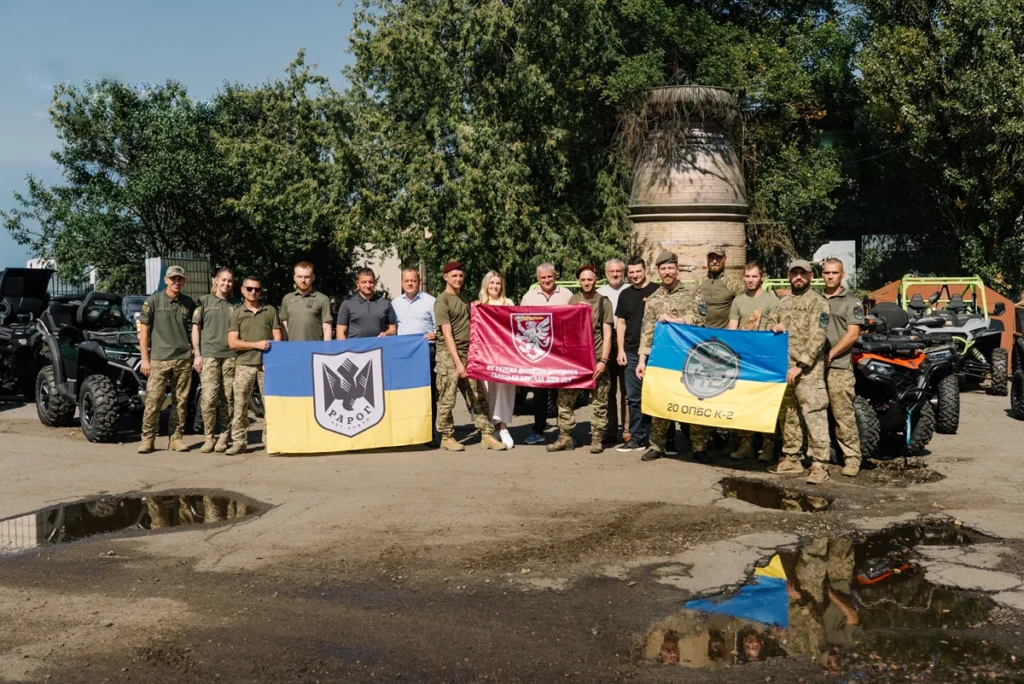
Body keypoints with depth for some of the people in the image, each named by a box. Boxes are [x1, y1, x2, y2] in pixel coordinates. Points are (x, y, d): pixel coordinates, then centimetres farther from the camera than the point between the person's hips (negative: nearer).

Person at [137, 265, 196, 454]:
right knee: (153, 400, -5)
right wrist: (145, 358, -4)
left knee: (180, 401, 4)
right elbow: (144, 331, 2)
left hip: (183, 360, 3)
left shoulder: (189, 303, 10)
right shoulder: (153, 301, 2)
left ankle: (177, 438, 11)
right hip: (159, 360, -3)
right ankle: (148, 439, 2)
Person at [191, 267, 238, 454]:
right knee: (209, 397, -10)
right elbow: (195, 328, 7)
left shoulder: (235, 306, 16)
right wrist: (197, 354, -2)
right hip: (209, 354, -2)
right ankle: (210, 436, -1)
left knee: (228, 399, 0)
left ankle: (223, 437, 7)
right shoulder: (204, 301, 10)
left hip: (230, 356, 2)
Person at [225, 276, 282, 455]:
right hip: (244, 364, 0)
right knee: (240, 404, -1)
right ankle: (239, 441, 4)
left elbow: (277, 338, 9)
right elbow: (232, 342, 1)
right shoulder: (236, 313, 10)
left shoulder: (270, 311, 12)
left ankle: (270, 440, 4)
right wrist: (256, 344, -10)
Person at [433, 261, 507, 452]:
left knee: (479, 397, 4)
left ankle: (487, 434, 7)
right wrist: (458, 363, -18)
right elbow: (448, 334, -13)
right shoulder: (442, 301, -7)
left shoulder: (464, 299, 16)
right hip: (449, 355, -7)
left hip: (469, 353, 7)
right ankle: (447, 437, 10)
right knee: (447, 399, -1)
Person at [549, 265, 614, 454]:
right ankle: (565, 437, 7)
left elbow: (607, 334, 0)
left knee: (599, 401, -1)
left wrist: (603, 360, -8)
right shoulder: (573, 300, 11)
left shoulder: (603, 301, 5)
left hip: (596, 359, -2)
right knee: (565, 398, -1)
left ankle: (597, 438, 7)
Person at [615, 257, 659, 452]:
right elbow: (620, 323, 15)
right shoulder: (625, 294, 13)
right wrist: (621, 349, 6)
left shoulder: (656, 291, -2)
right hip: (631, 353, 5)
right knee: (633, 396, 6)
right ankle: (636, 437, 11)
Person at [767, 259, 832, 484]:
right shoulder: (783, 303, 18)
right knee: (788, 415, 12)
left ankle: (820, 466, -11)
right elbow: (769, 322, 27)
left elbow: (817, 338, -11)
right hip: (783, 368, 7)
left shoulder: (818, 302, -3)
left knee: (814, 417, -11)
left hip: (808, 370, -7)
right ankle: (791, 459, 21)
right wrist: (774, 327, 1)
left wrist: (800, 365, -17)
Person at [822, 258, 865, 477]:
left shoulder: (851, 302, 4)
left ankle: (852, 458, -1)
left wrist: (830, 354, -12)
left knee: (843, 415, -7)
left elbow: (852, 335, -5)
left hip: (838, 366, -4)